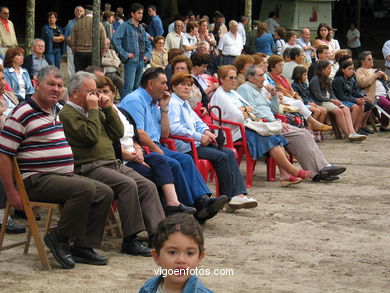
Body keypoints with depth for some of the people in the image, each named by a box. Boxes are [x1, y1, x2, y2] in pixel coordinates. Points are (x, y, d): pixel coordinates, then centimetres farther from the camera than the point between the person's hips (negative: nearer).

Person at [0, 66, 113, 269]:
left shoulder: (57, 112, 18)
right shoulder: (23, 113, -10)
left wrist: (71, 173, 20)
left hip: (65, 176, 9)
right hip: (37, 181, -9)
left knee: (105, 193, -2)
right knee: (85, 188, -28)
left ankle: (83, 246, 1)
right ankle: (59, 239, -12)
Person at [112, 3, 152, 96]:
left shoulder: (141, 28, 17)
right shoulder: (125, 26, -6)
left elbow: (148, 43, 29)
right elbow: (115, 39, -19)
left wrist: (148, 55, 13)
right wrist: (125, 54, -18)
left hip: (141, 61, 8)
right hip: (131, 61, -7)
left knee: (137, 86, 12)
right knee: (129, 86, -13)